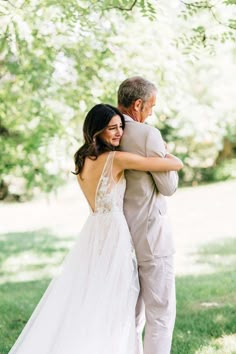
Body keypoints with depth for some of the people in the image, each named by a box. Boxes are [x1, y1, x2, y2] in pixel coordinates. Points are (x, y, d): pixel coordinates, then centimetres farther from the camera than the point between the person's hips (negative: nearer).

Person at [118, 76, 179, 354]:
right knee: (161, 313, 1)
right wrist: (167, 156, 6)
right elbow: (169, 186, -10)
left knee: (132, 313, 17)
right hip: (150, 236, -7)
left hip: (121, 236, 7)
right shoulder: (148, 135, -16)